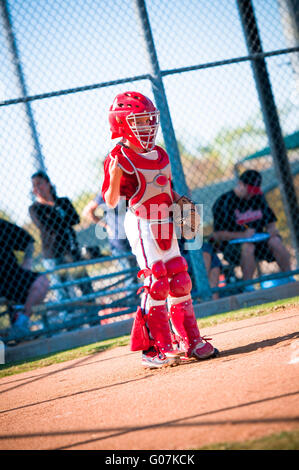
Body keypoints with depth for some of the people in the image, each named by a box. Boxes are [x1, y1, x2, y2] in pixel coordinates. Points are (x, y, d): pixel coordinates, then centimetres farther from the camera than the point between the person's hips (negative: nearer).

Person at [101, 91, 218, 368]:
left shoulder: (159, 154, 12)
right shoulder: (119, 158, -11)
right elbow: (111, 201, -16)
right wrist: (114, 178, -33)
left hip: (165, 223, 8)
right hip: (142, 224, -8)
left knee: (179, 281, 10)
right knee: (156, 282, -10)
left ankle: (189, 341, 20)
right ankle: (157, 349, -5)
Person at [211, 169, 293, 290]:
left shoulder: (258, 197, 12)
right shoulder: (223, 202, -7)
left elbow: (270, 221, 18)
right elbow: (217, 235, -13)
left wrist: (272, 229, -8)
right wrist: (242, 235, -23)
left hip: (257, 240, 5)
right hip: (232, 245, -5)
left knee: (276, 241, -24)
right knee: (247, 247, -37)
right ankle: (248, 287, -33)